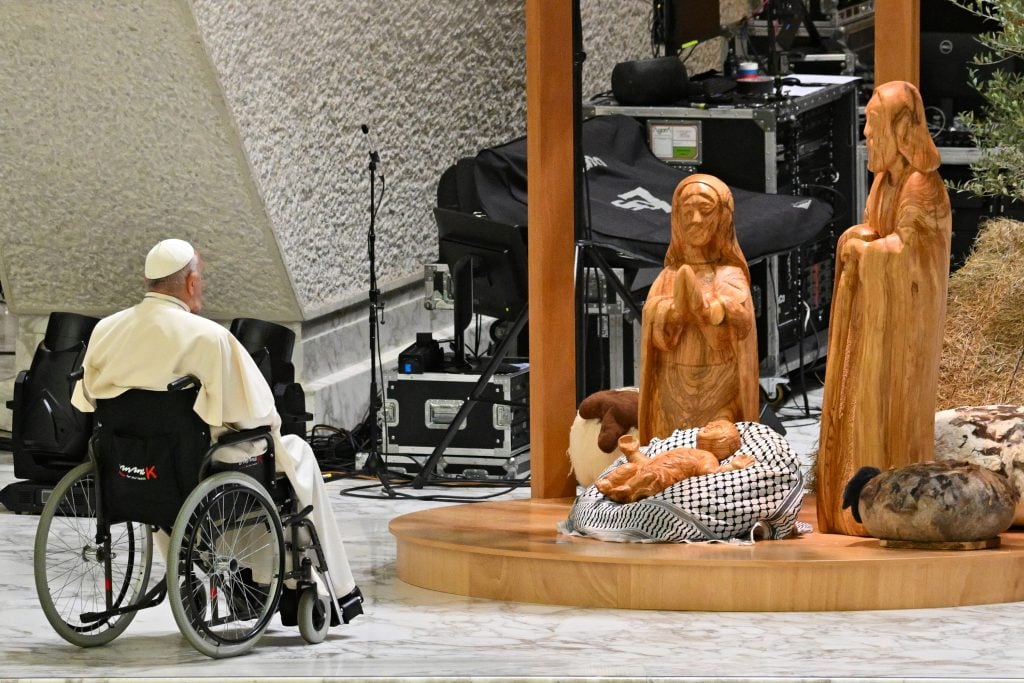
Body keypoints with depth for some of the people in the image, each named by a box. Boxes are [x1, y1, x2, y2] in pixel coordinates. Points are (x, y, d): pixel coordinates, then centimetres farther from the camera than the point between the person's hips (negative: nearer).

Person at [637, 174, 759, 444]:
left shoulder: (730, 277, 2)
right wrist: (676, 310, -28)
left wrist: (705, 310, -39)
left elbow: (735, 323, -18)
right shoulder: (668, 278, 10)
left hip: (720, 391, -2)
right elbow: (656, 331, -6)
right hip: (674, 391, 2)